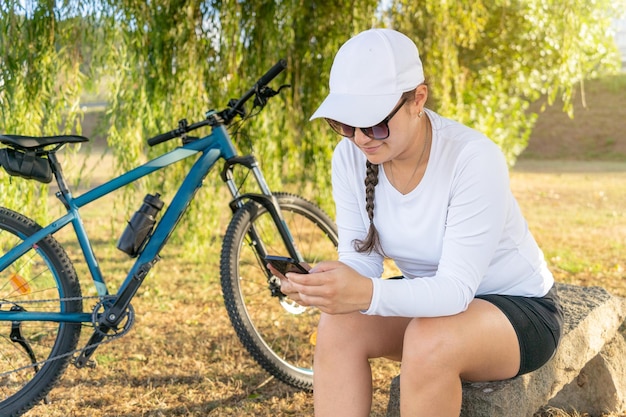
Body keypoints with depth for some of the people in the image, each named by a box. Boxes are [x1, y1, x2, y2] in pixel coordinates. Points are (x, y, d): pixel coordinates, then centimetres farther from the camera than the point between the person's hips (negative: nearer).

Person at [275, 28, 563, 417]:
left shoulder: (473, 159, -29)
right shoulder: (350, 157, -12)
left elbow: (456, 288, -32)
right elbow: (361, 257, -12)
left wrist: (369, 295, -50)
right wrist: (324, 285, -36)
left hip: (519, 309, -5)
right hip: (426, 299, 5)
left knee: (428, 342, -35)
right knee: (338, 324, -23)